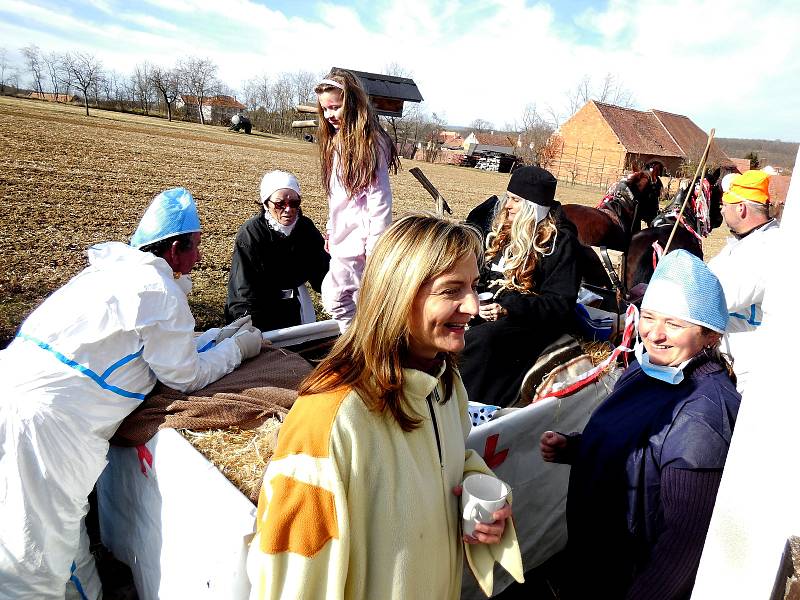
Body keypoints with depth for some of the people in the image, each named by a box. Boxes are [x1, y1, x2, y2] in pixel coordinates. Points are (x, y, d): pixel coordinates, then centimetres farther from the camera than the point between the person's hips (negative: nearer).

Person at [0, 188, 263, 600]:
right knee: (36, 560, 1)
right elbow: (186, 376, -6)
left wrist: (217, 336, 21)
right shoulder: (159, 290, -13)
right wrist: (236, 348, 9)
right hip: (47, 416, -10)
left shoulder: (115, 270, 14)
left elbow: (147, 345, 23)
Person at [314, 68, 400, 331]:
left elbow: (379, 197, -18)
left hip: (358, 240, -8)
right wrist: (331, 230, 18)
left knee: (334, 298, -5)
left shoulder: (370, 142, -13)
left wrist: (375, 245, -20)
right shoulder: (336, 140, 14)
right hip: (343, 239, 9)